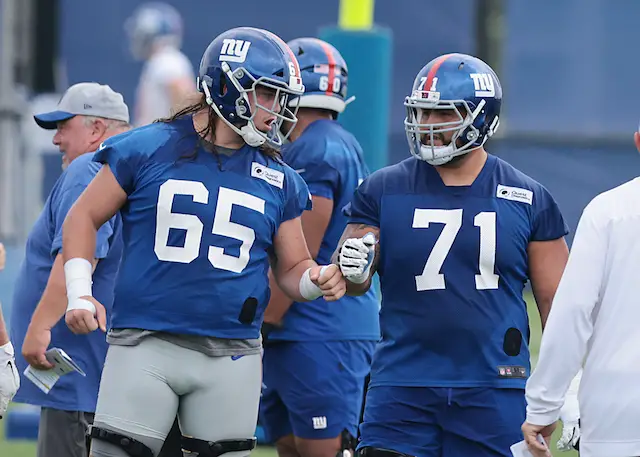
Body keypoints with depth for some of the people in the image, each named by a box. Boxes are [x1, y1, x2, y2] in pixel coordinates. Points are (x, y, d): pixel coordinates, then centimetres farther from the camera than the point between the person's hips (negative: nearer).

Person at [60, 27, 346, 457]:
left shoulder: (279, 182, 9)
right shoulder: (148, 149, 0)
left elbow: (292, 269, 16)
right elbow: (85, 217, 9)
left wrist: (318, 279, -7)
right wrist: (80, 294, -2)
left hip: (231, 356, 3)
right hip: (145, 343, -3)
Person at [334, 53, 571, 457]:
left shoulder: (528, 201, 3)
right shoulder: (385, 190, 4)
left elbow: (556, 301, 7)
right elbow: (352, 282, 6)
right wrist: (353, 271, -19)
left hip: (495, 393, 0)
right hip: (404, 388, 0)